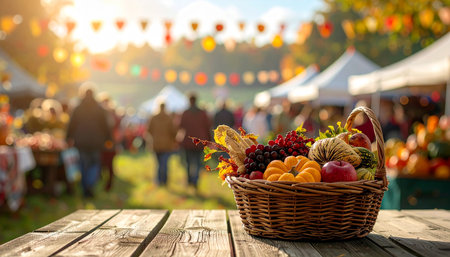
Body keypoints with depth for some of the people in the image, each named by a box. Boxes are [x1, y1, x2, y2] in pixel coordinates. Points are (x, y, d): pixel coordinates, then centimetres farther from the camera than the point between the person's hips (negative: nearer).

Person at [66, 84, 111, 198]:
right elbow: (104, 126, -1)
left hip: (81, 142, 2)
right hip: (96, 142, -2)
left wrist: (69, 138, 14)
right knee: (95, 164, 9)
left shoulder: (77, 109, 1)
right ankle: (90, 185, -13)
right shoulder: (99, 110, -3)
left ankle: (85, 189, 14)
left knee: (84, 165, 11)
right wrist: (107, 138, 8)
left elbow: (71, 125, 4)